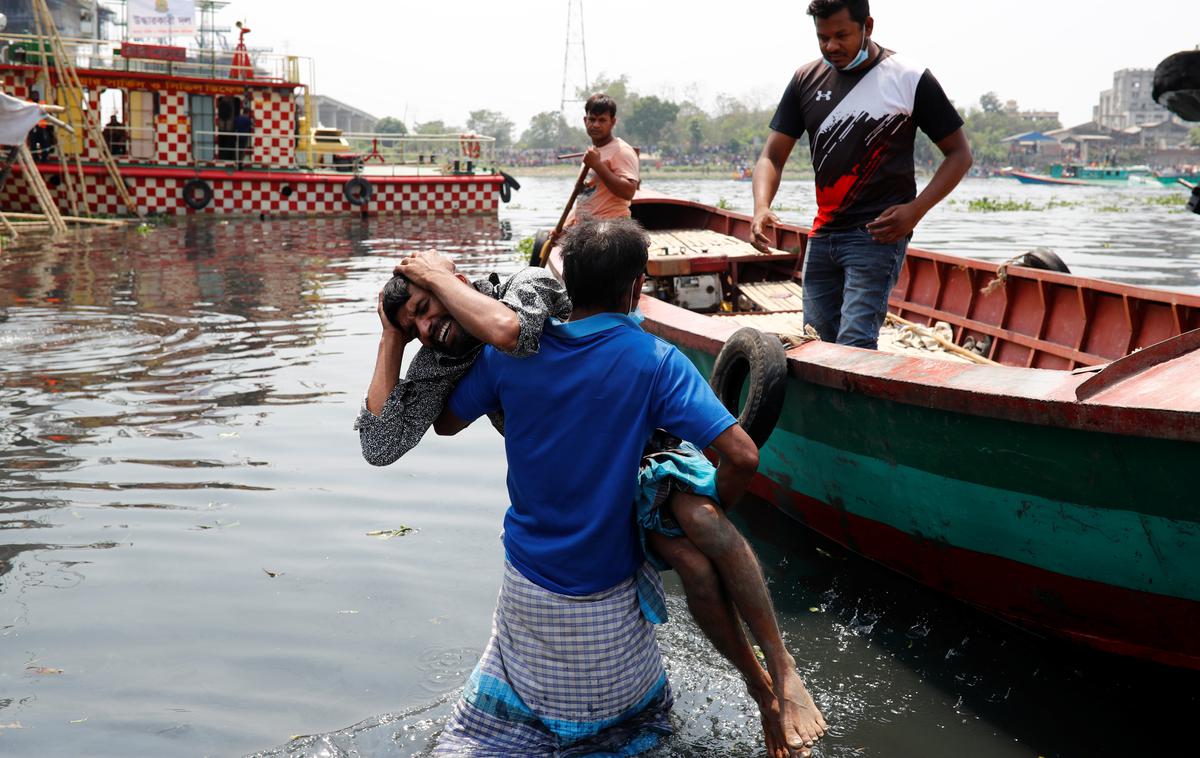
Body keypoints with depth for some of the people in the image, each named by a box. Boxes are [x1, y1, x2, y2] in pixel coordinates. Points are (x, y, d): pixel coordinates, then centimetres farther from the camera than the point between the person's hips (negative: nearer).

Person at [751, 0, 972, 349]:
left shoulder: (909, 79, -4)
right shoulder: (807, 80, 8)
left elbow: (959, 154, 2)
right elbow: (772, 156, 8)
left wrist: (915, 210, -12)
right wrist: (761, 207, -14)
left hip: (878, 234, -6)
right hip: (822, 236, 6)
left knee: (854, 343, -17)